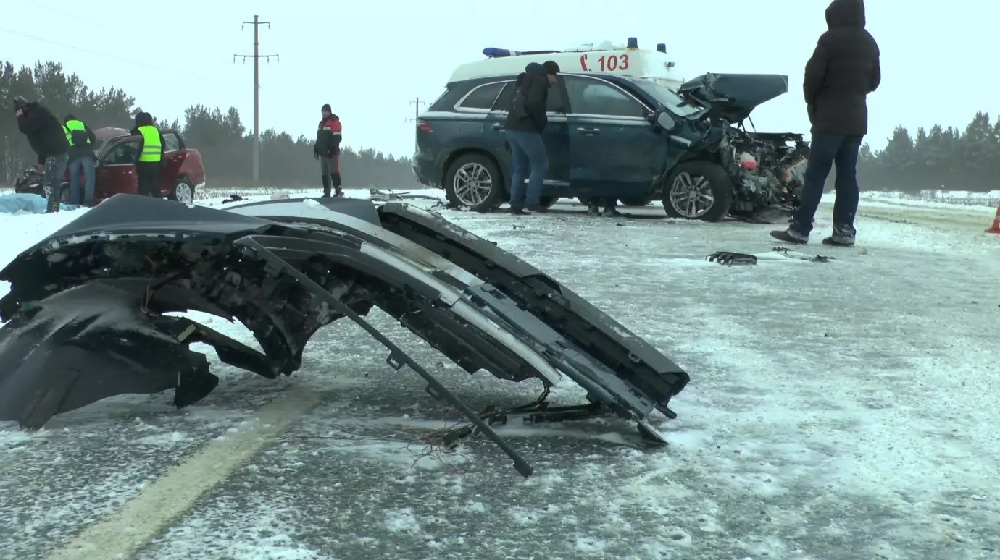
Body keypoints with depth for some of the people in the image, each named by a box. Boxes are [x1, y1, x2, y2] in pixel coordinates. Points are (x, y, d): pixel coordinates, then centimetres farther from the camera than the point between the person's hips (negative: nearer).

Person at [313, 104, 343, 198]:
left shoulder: (334, 121, -5)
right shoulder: (321, 123, 21)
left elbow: (336, 137, -14)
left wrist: (332, 149, -21)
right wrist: (316, 149, 19)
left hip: (332, 152, -9)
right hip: (323, 153, 9)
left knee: (334, 172, -13)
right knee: (324, 173, 8)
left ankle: (339, 192, -13)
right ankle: (326, 193, 11)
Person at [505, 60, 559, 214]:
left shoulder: (527, 80, 27)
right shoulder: (540, 81, -3)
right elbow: (534, 104, -19)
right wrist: (542, 121, -5)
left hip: (513, 127, 10)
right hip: (525, 129, -10)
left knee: (520, 168, 11)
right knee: (540, 164, -4)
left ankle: (516, 204, 6)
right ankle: (532, 201, -10)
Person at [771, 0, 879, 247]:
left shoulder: (830, 39, -10)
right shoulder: (870, 44, 13)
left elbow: (813, 74, -11)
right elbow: (874, 81, 20)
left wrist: (812, 102, 5)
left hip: (830, 118, -7)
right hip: (857, 119, 7)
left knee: (815, 174, -8)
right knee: (847, 175, 6)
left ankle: (800, 229, -10)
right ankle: (844, 230, 3)